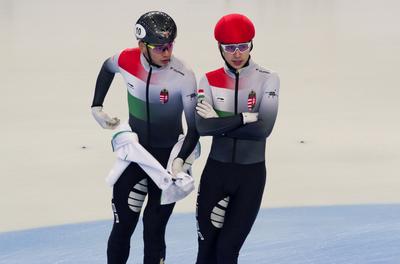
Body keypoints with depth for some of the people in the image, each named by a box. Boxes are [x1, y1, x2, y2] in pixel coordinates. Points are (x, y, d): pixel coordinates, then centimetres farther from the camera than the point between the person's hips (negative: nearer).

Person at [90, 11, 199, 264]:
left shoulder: (183, 76, -24)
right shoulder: (126, 60, -14)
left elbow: (195, 127, -19)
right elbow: (107, 69, 12)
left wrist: (180, 161, -32)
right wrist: (97, 108, 10)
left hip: (167, 155, -3)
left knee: (154, 231, 1)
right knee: (122, 226, 6)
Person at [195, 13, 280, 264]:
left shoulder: (267, 79, -5)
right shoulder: (209, 81, -1)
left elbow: (264, 128, -18)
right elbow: (202, 126, -15)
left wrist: (220, 122, -14)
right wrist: (244, 118, -19)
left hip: (251, 175, -2)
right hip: (216, 171, 2)